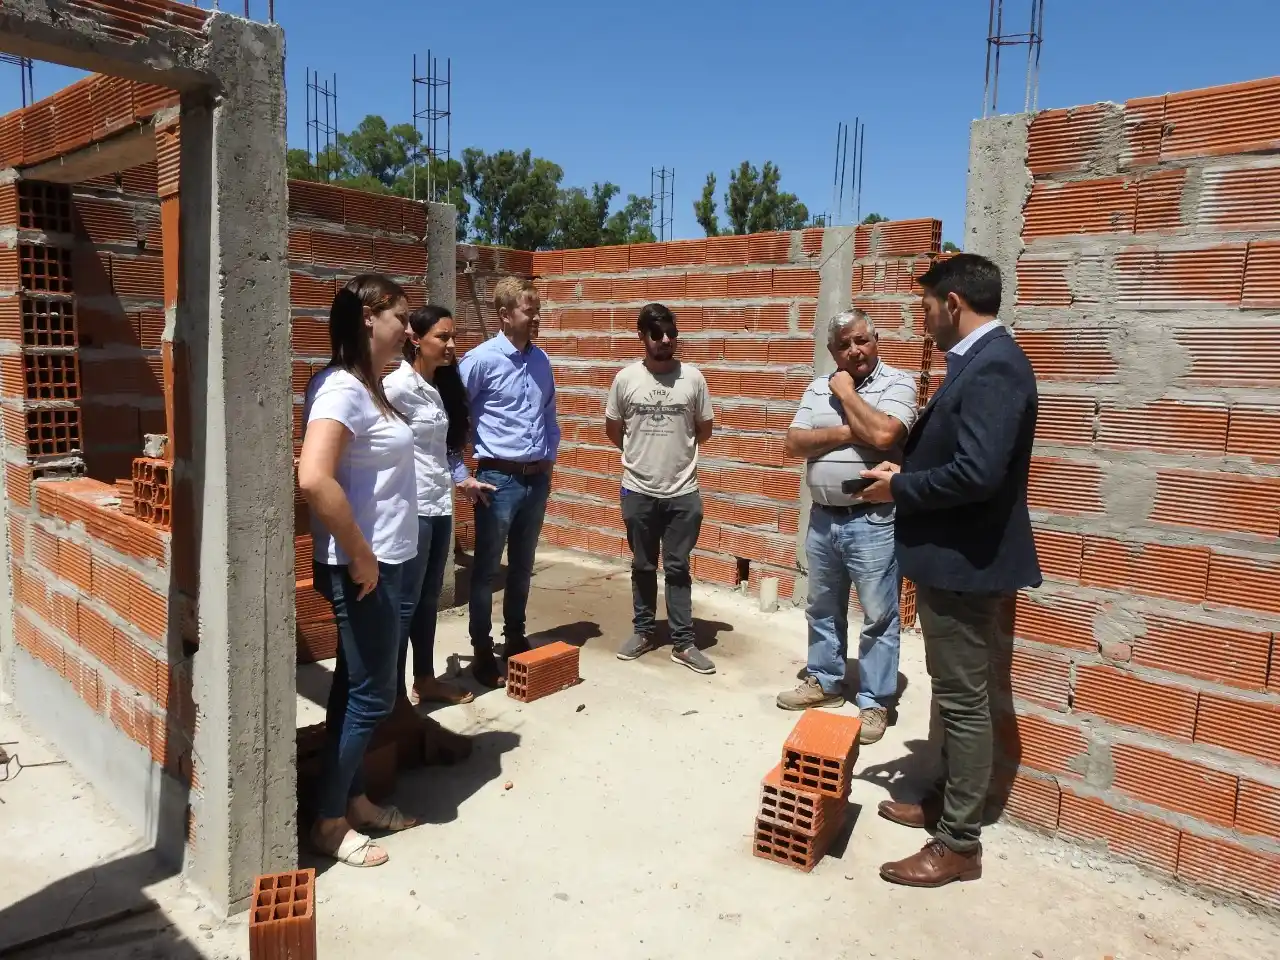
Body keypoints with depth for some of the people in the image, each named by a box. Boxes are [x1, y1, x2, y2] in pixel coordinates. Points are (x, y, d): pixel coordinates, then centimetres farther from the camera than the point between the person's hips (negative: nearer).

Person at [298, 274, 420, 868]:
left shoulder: (366, 387, 10)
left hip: (383, 563, 9)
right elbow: (314, 480, -31)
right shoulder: (342, 388, -19)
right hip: (361, 568, -9)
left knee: (357, 688, 18)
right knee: (370, 695, 3)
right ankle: (329, 821, 19)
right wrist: (360, 557, -23)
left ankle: (353, 799, 33)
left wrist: (374, 557, 13)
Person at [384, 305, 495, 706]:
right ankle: (393, 692, 12)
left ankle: (425, 679, 29)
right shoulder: (397, 386, -14)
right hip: (411, 508, -8)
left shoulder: (442, 386, 11)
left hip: (440, 506, 8)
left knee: (429, 599, 16)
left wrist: (461, 479, 9)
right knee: (405, 603, 1)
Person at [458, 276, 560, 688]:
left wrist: (550, 454, 11)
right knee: (486, 570, 5)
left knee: (522, 566, 16)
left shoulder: (541, 359, 8)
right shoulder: (481, 359, -11)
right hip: (499, 479, -6)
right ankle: (482, 652, 17)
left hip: (537, 478, 6)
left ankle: (516, 638, 31)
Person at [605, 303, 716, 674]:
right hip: (638, 491, 1)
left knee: (677, 568, 8)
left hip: (683, 493, 0)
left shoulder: (693, 378, -5)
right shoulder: (626, 378, -4)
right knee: (643, 567, 14)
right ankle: (643, 632, 29)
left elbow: (704, 429, 8)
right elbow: (613, 429, 9)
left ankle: (683, 643, 16)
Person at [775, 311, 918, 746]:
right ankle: (824, 681, 35)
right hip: (823, 518, 6)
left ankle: (874, 701, 17)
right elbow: (794, 443, 0)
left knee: (878, 617, 4)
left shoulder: (897, 383, -7)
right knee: (822, 609, 18)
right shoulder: (818, 388, 8)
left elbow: (882, 435, -24)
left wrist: (846, 392, -12)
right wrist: (845, 434, -14)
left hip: (872, 522, -5)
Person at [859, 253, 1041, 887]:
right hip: (952, 556, 10)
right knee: (953, 693, 21)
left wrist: (900, 489, -16)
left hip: (965, 561, -10)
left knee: (963, 699, 1)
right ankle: (948, 802, 37)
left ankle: (959, 844, 15)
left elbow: (977, 473, -30)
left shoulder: (993, 366, -20)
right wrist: (904, 474, 3)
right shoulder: (978, 361, 12)